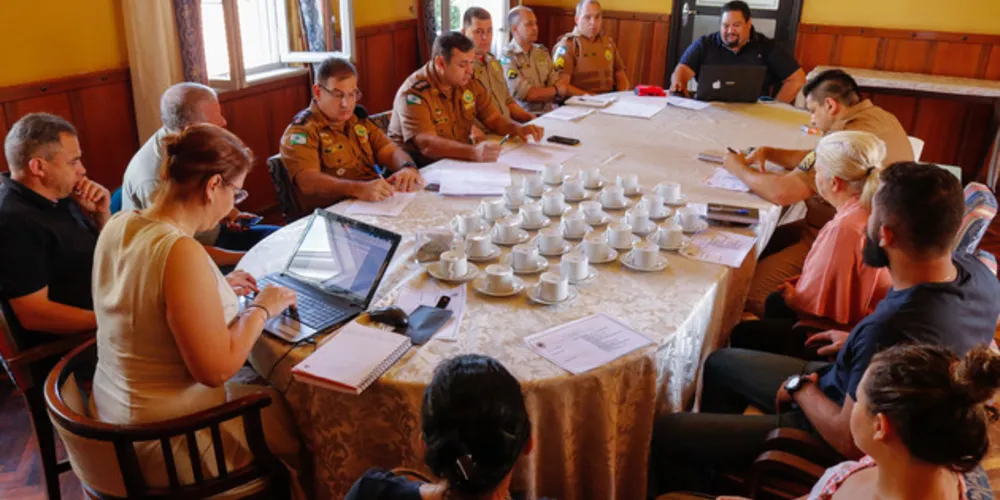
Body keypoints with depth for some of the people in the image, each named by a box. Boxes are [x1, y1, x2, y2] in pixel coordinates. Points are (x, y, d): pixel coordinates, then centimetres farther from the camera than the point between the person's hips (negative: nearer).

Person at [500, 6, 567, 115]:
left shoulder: (542, 52, 15)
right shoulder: (507, 57, -6)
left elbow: (557, 83, 8)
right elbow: (526, 94, -13)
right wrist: (556, 90, 0)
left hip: (549, 111, 7)